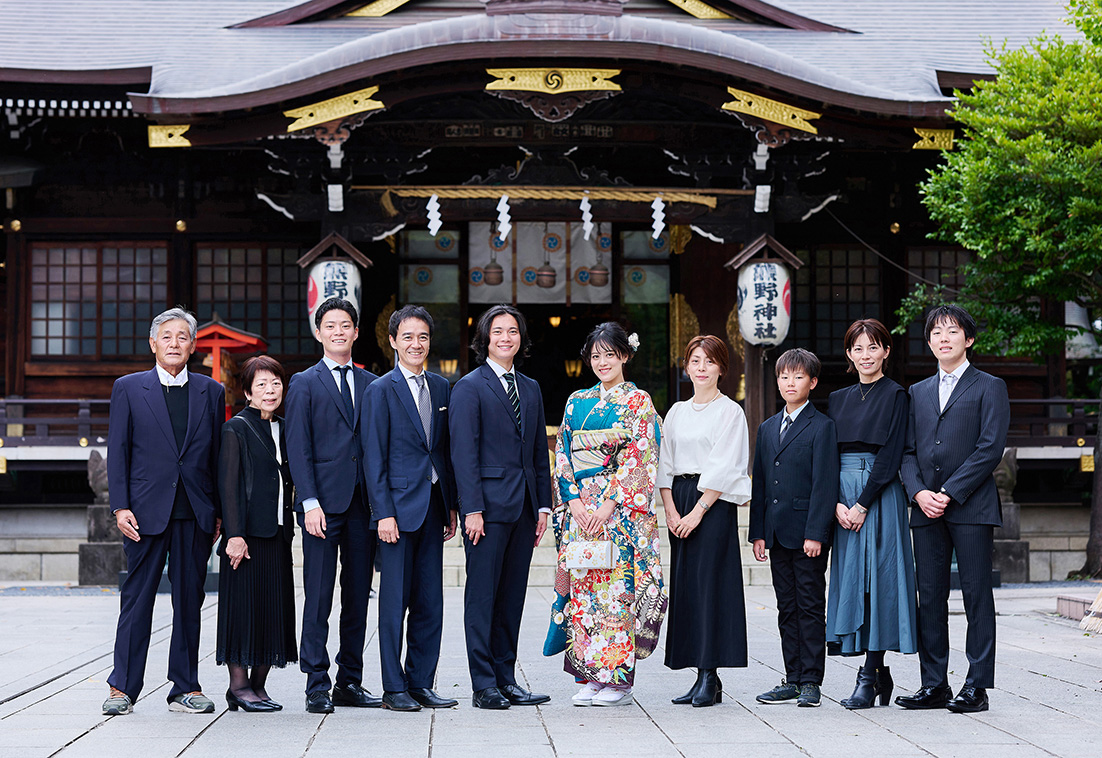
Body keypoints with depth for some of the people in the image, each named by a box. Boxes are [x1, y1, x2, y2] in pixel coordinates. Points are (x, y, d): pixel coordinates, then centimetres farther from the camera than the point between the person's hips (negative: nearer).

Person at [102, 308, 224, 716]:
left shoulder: (211, 392, 11)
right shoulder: (128, 388, 6)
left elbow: (218, 456, 11)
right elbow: (117, 452, 3)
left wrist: (220, 512, 6)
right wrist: (120, 507, -6)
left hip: (196, 514, 2)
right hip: (146, 511, -2)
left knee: (190, 599, 6)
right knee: (137, 599, 0)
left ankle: (185, 688, 13)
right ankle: (123, 687, 7)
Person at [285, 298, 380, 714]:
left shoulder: (371, 384, 14)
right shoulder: (304, 383, 3)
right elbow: (299, 449, -3)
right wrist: (310, 503, -12)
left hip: (363, 504, 4)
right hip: (323, 503, -4)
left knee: (358, 597, 7)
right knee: (318, 598, -4)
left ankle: (350, 683, 13)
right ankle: (317, 685, 0)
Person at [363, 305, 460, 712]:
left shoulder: (441, 388, 13)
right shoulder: (381, 390, -4)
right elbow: (374, 457, -7)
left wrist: (452, 504, 12)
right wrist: (383, 512, -13)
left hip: (433, 506, 6)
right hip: (400, 506, -6)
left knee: (430, 602, 7)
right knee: (395, 601, -1)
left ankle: (421, 683, 15)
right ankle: (394, 689, 5)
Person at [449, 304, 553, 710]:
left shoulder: (530, 389, 16)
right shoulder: (469, 387, -3)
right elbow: (463, 452, -8)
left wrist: (543, 505, 10)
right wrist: (472, 509, -14)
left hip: (523, 507, 6)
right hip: (488, 505, -6)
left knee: (512, 596, 8)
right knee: (482, 596, -2)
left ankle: (506, 679, 14)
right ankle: (483, 685, 1)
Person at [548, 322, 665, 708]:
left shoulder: (637, 401, 1)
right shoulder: (577, 402, 14)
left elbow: (638, 458, -7)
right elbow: (562, 455, 10)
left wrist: (608, 504, -15)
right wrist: (574, 501, -4)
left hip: (620, 508, -4)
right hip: (580, 506, 5)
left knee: (617, 586, -7)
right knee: (582, 588, 2)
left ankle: (619, 679, -3)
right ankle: (589, 678, 7)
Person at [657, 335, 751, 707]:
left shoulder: (730, 411, -2)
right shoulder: (677, 412, 15)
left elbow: (722, 469, -9)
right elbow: (665, 465, 11)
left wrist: (697, 512, -14)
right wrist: (671, 510, -2)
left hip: (715, 503, -6)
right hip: (679, 501, 6)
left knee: (709, 583, -9)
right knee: (685, 585, 2)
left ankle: (710, 678, -7)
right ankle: (702, 676, 6)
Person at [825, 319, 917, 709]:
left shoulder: (895, 396, -2)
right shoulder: (839, 399, 15)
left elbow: (890, 456, -9)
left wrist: (862, 505, -15)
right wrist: (837, 504, -5)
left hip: (880, 497, -6)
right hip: (842, 498, 6)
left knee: (877, 578, -8)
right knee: (851, 579, 4)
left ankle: (868, 676, -6)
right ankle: (878, 672, 11)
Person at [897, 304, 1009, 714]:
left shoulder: (989, 387, 3)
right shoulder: (918, 392, 19)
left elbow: (990, 448, -7)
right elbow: (908, 450, 13)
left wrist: (949, 493, -12)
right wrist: (919, 493, -5)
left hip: (971, 507, -5)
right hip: (926, 509, 5)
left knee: (976, 594, -3)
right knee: (929, 597, 4)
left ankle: (977, 686, -1)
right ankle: (934, 684, 10)